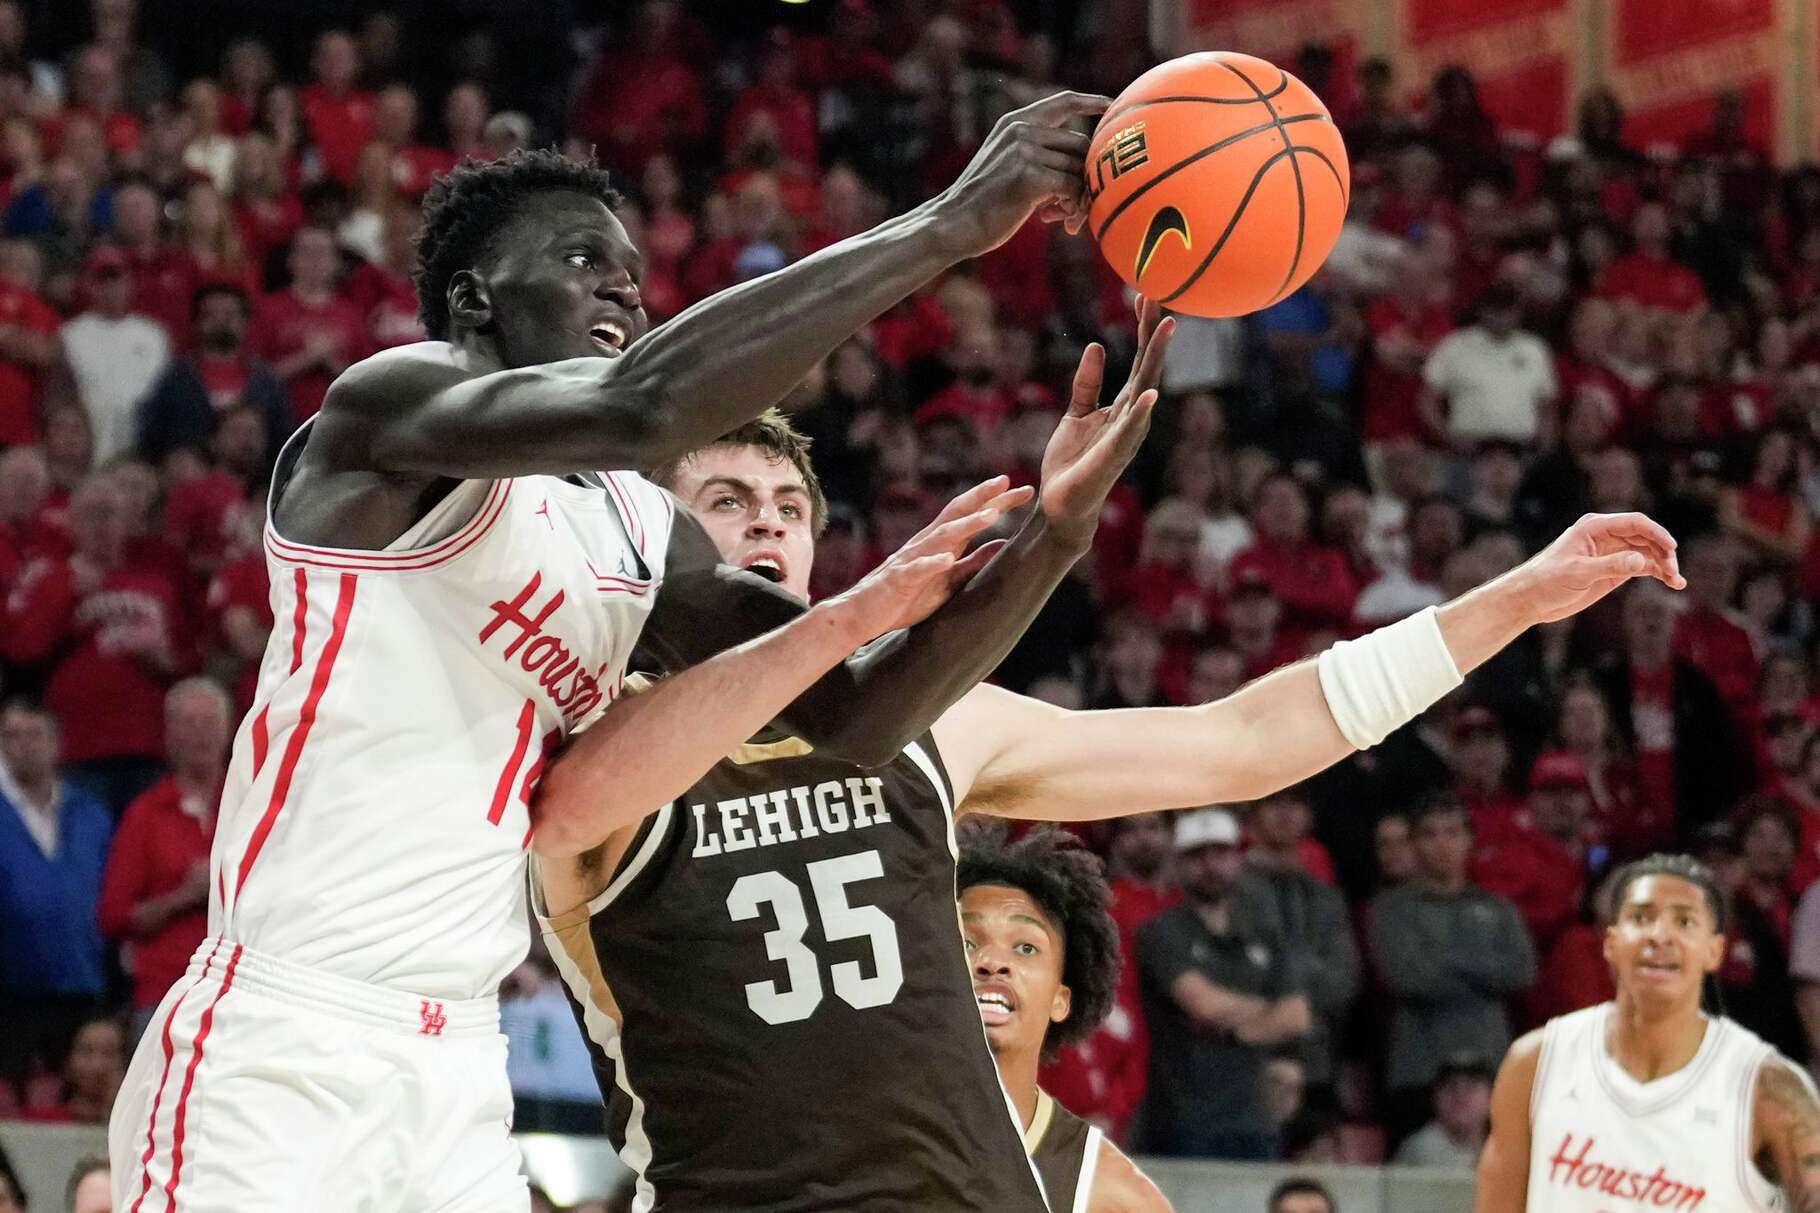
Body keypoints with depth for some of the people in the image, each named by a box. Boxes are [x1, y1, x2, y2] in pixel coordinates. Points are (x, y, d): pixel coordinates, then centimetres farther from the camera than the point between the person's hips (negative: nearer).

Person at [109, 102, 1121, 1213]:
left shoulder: (643, 531, 16)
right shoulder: (392, 400, -9)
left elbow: (856, 712, 12)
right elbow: (638, 408, -27)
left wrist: (1055, 529, -5)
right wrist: (950, 226, -25)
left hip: (461, 1075, 8)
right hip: (277, 1051, -8)